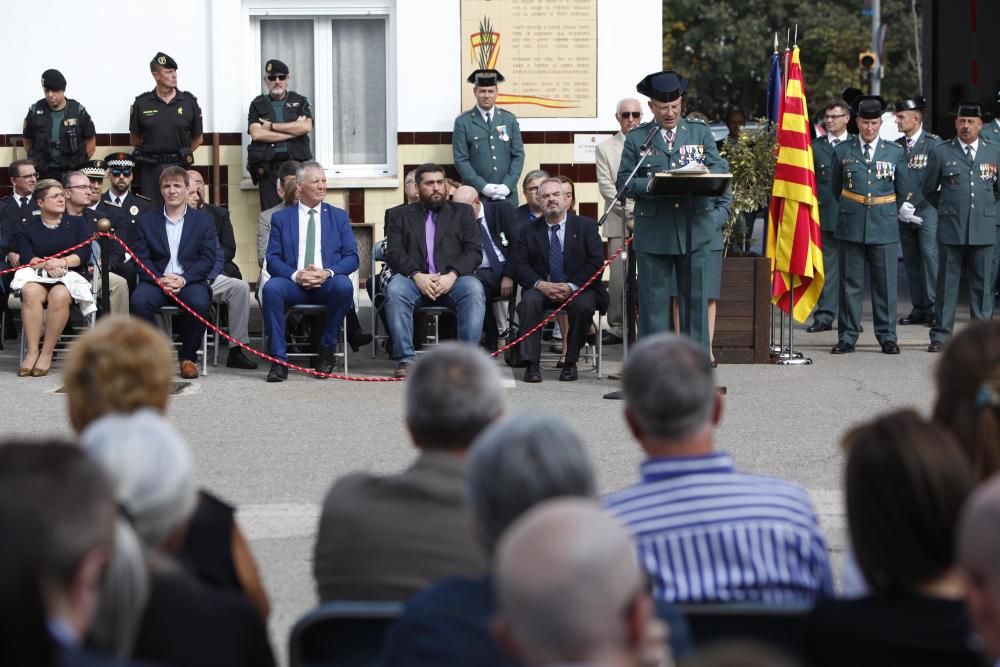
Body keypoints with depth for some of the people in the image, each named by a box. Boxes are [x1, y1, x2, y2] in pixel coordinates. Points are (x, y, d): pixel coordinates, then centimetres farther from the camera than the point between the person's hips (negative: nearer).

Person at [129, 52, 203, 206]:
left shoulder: (189, 102, 4)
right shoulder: (142, 104, 2)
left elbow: (198, 138, 12)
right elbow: (134, 140, 12)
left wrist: (182, 155, 6)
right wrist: (150, 154, 6)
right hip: (150, 170, 0)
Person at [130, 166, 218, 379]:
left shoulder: (203, 220, 11)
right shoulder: (146, 221, 14)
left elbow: (207, 258, 1)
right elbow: (141, 258, 3)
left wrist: (183, 279, -15)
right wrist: (159, 279, -16)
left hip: (190, 280, -1)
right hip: (156, 280, 1)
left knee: (199, 303, -35)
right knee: (139, 300, -32)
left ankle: (188, 357, -12)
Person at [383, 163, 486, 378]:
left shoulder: (462, 212, 20)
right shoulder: (400, 215, 19)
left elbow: (474, 251, 7)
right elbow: (394, 253, 5)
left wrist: (452, 275, -12)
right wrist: (417, 275, -15)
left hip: (453, 280, 0)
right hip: (414, 280, 0)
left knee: (474, 289, -33)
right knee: (395, 289, -33)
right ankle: (405, 358, -31)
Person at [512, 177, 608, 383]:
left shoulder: (586, 226, 7)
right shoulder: (529, 231, 11)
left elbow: (596, 263, -3)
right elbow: (520, 265, 1)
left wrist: (572, 286, -17)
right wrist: (541, 285, -18)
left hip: (577, 289, -1)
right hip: (542, 289, 1)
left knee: (584, 304, -34)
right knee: (529, 301, -32)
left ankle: (571, 362, -18)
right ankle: (532, 364, -28)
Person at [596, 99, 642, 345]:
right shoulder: (605, 148, 11)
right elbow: (606, 187, 3)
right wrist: (631, 212, -8)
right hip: (619, 222, 0)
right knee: (618, 276, -4)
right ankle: (616, 327, 1)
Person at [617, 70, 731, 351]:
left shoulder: (700, 132, 12)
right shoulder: (636, 138, 7)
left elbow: (721, 168, 6)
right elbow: (624, 183, 2)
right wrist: (651, 185, -17)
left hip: (695, 230, 1)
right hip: (653, 231, -1)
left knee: (695, 296, 4)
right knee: (654, 299, 1)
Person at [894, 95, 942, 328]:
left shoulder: (934, 143, -4)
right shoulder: (896, 146, 11)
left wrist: (913, 202, -14)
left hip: (926, 210, -5)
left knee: (930, 255, -11)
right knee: (911, 260, 7)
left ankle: (934, 308, -7)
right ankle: (918, 309, 12)